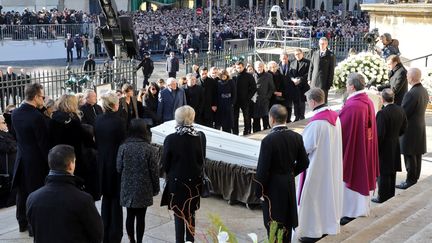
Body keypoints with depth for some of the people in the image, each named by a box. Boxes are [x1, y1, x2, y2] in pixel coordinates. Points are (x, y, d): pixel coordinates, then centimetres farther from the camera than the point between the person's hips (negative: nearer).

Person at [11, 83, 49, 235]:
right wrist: (49, 160, -11)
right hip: (35, 160, -7)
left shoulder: (15, 113, 0)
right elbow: (43, 142, -19)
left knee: (22, 192, 17)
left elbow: (16, 134, 9)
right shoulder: (36, 116, -23)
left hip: (21, 157, 7)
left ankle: (23, 222, 29)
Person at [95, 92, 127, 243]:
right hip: (116, 161, -5)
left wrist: (102, 152, 16)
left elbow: (96, 141, 5)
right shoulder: (118, 121, -17)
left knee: (106, 196, 17)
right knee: (116, 198, 5)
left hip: (102, 161, 5)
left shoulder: (98, 120, -1)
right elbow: (123, 142, -13)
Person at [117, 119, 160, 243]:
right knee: (141, 217, 6)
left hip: (128, 188, 2)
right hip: (144, 189, -2)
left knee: (130, 215, 14)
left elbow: (119, 168, -1)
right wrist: (155, 188, 4)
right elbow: (154, 171, -8)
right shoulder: (149, 149, -12)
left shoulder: (123, 147, -7)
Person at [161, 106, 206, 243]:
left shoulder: (170, 139, -18)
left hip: (176, 181, -2)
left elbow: (165, 164, -8)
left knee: (179, 215, 11)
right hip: (194, 181, 2)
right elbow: (202, 159, -1)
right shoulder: (200, 137, -12)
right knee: (191, 214, 18)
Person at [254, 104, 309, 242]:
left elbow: (262, 169, -20)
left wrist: (259, 191, -8)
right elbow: (304, 163, 3)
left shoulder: (268, 140, -23)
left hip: (273, 187, -5)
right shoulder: (296, 137, -6)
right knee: (287, 221, 20)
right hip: (290, 185, 6)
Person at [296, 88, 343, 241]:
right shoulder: (335, 116, 0)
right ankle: (328, 224, 32)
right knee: (328, 192, 19)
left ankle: (313, 232, 13)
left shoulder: (316, 122, -25)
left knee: (313, 197, 4)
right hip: (332, 164, 8)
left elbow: (306, 147, -20)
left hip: (317, 166, -8)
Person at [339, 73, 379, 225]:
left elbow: (342, 129, -21)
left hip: (352, 148, -8)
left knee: (350, 177, 4)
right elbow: (370, 126, 10)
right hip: (366, 148, 8)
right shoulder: (368, 102, 0)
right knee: (362, 175, 19)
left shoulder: (352, 106, -26)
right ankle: (363, 206, 32)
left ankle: (349, 212, 14)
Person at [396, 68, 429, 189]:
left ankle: (410, 181, 7)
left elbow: (402, 113, -21)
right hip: (420, 128, 9)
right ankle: (415, 179, 26)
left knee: (410, 156, 0)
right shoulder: (424, 91, 4)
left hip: (410, 130, -9)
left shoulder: (411, 94, -25)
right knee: (417, 156, 16)